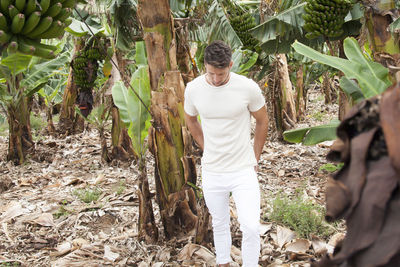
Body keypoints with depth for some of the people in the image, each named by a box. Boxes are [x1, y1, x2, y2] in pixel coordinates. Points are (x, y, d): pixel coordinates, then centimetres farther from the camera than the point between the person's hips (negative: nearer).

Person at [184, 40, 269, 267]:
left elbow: (263, 121, 2)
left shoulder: (248, 88, -15)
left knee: (251, 227, -7)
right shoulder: (193, 89, -9)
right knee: (220, 224, 18)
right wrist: (207, 148, 11)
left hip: (243, 171, -2)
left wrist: (255, 159, 5)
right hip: (212, 172, 2)